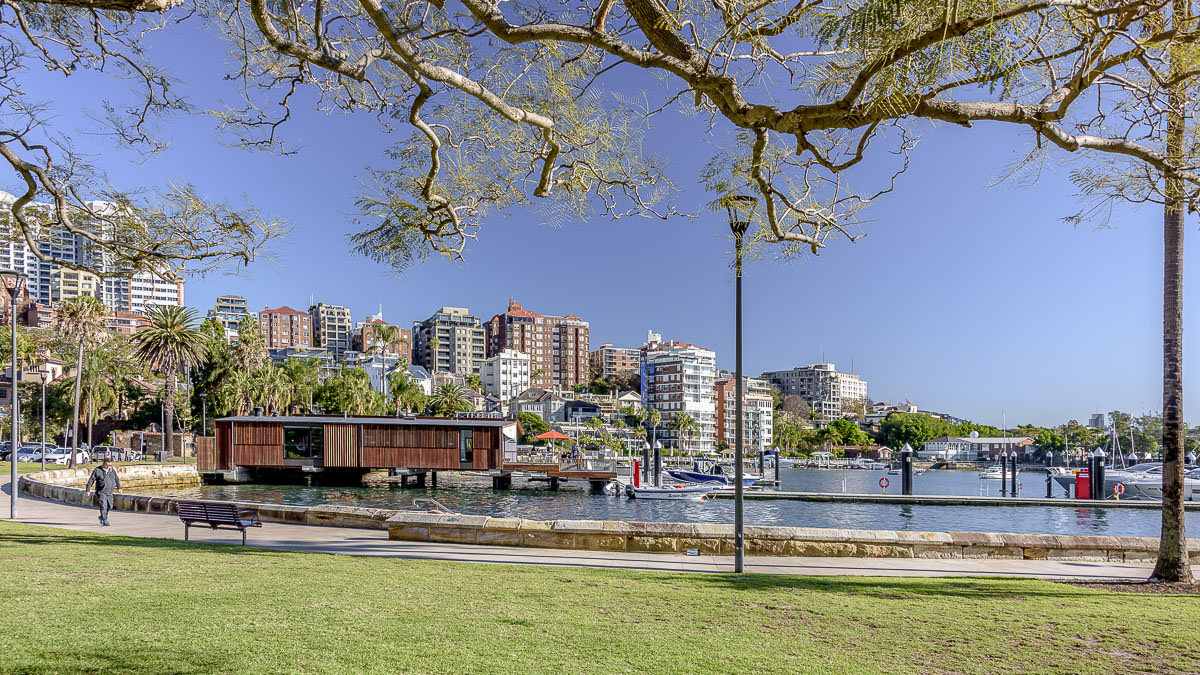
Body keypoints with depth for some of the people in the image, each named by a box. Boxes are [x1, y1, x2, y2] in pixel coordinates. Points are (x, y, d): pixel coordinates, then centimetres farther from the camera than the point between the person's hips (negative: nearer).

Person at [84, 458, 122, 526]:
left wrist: (119, 487, 14)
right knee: (103, 506, -14)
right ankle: (105, 521, -12)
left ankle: (101, 517, 34)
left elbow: (116, 479, 19)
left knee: (109, 506, 10)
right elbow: (91, 480, -4)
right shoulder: (97, 470, -6)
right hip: (101, 492, -5)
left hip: (109, 492, 5)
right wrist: (88, 489, -7)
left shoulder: (112, 470, 9)